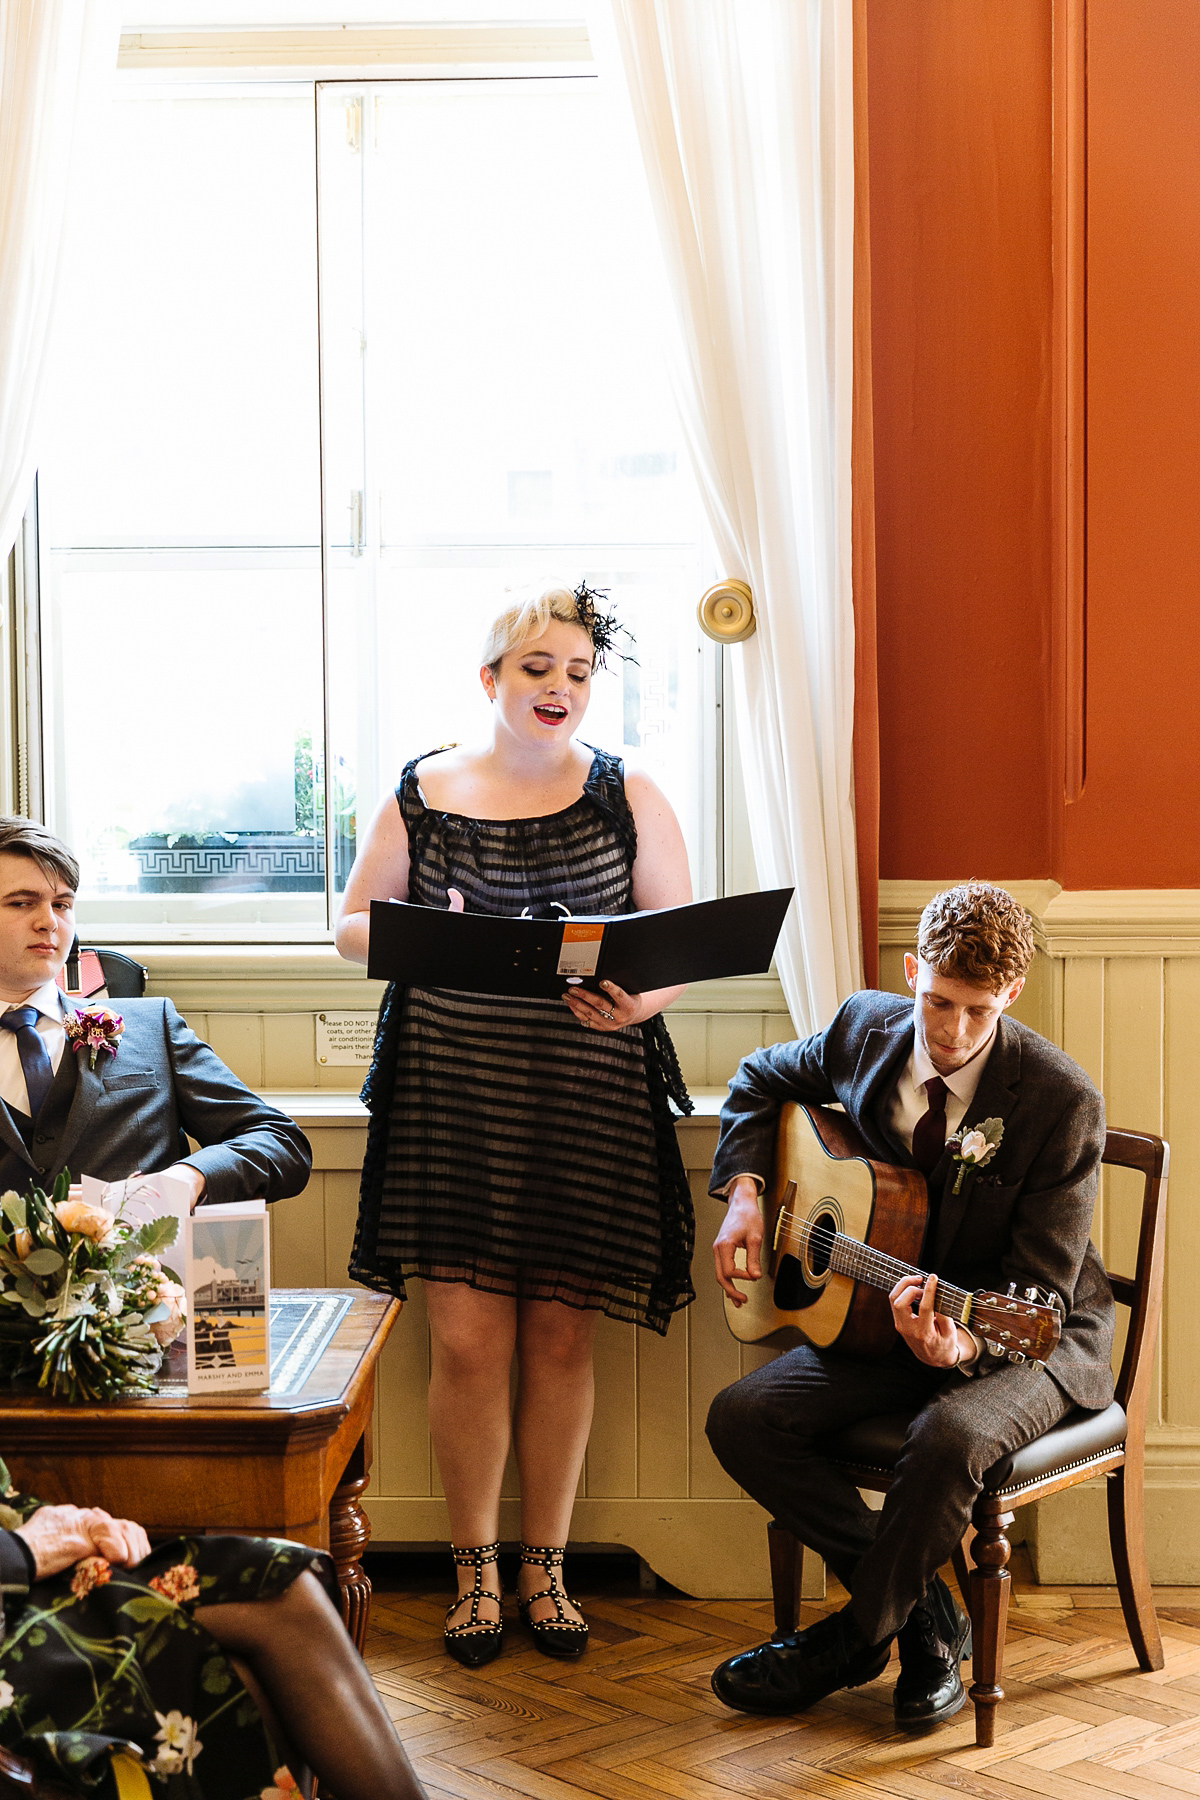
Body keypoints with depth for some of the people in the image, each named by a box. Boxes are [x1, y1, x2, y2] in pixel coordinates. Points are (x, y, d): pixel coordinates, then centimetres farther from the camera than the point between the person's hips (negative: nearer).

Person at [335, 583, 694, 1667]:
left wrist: (642, 999, -18)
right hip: (451, 1091, 0)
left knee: (561, 1336, 6)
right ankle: (476, 1566, 16)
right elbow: (354, 924, 9)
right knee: (468, 1338, -2)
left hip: (590, 1098, 0)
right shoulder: (423, 793, 5)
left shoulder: (629, 797, 5)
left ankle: (546, 1564, 22)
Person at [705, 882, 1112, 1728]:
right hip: (889, 1307, 5)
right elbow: (763, 1079, 16)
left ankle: (852, 1640, -9)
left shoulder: (1062, 1099, -20)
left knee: (949, 1438, -37)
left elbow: (1039, 1288, -19)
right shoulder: (865, 1030, -6)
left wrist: (964, 1343, -40)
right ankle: (925, 1613, -5)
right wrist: (744, 1194, 0)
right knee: (743, 1418, -15)